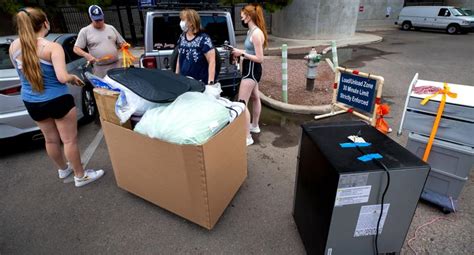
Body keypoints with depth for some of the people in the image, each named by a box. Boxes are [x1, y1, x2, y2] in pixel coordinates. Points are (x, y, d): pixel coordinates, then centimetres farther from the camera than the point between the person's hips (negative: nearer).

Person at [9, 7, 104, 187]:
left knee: (51, 139, 22)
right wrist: (73, 78, -7)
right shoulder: (53, 47, -17)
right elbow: (62, 77, -25)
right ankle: (80, 176, 19)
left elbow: (22, 73, 15)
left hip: (31, 103, 7)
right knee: (69, 140, 6)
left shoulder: (14, 47, 2)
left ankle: (63, 169, 43)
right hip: (58, 101, -6)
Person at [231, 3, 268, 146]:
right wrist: (240, 52, -1)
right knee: (255, 97, 22)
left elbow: (260, 58, -22)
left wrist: (242, 53, -21)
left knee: (242, 103, -10)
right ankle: (254, 126, 40)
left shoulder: (257, 33, -21)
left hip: (252, 70, -11)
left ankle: (247, 137, -4)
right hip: (250, 69, 11)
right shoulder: (251, 31, 9)